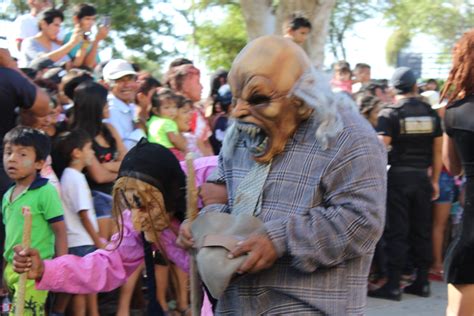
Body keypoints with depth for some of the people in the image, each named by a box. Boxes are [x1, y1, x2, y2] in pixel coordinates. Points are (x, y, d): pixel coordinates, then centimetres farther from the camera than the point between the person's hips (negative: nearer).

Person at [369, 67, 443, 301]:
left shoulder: (390, 114, -7)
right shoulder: (431, 113, 6)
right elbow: (438, 151, 8)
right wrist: (435, 180, 15)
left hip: (398, 176, -4)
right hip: (422, 176, 4)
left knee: (396, 231, 0)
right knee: (422, 230, 11)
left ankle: (394, 285, 1)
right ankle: (422, 282, 17)